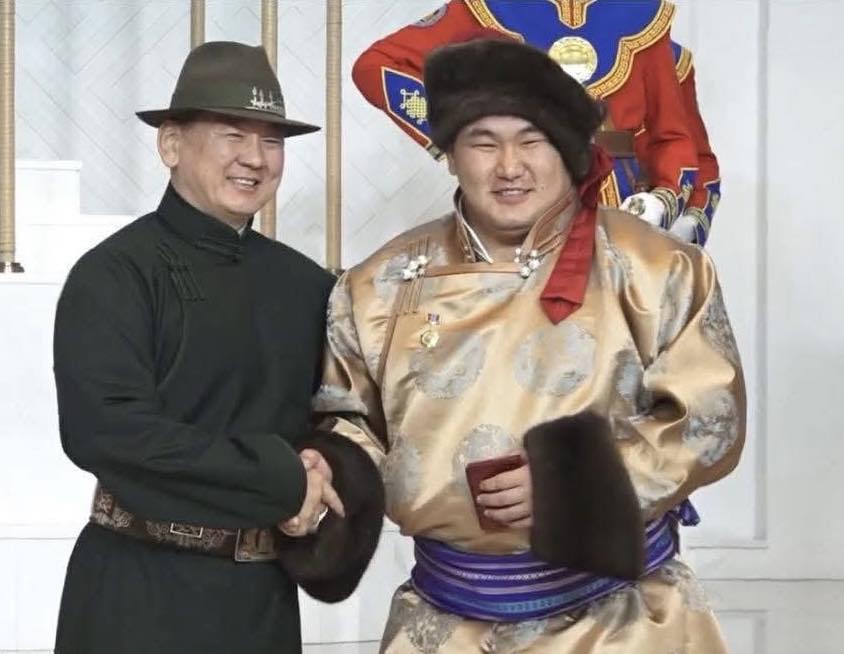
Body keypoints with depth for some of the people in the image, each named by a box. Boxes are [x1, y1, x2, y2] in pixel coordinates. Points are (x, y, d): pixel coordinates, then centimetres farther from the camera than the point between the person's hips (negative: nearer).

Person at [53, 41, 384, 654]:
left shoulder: (306, 283, 7)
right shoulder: (114, 274, -9)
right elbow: (107, 429, -21)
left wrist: (325, 469, -12)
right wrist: (283, 481, -17)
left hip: (263, 591, 5)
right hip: (142, 592, -5)